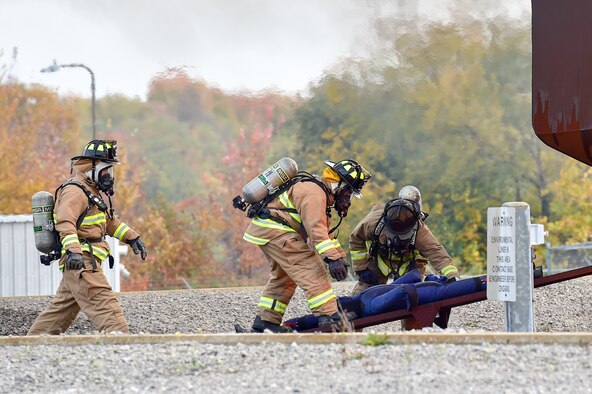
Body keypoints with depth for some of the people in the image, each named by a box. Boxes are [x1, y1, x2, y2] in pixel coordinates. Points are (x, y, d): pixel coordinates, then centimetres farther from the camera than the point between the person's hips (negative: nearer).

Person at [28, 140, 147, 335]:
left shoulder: (93, 191, 22)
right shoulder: (75, 191, -13)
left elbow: (109, 220, 35)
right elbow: (65, 222, -29)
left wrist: (131, 237, 29)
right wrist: (73, 249, -42)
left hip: (86, 262, 11)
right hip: (80, 262, -11)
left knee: (61, 308, 14)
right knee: (104, 305, -18)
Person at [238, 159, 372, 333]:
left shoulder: (321, 194, 20)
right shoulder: (314, 193, -15)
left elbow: (325, 232, 29)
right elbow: (316, 229, -27)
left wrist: (340, 257, 25)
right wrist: (332, 259, -33)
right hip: (275, 229, -11)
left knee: (283, 276, 21)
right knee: (311, 270, -15)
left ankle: (263, 324, 23)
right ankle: (329, 318, -23)